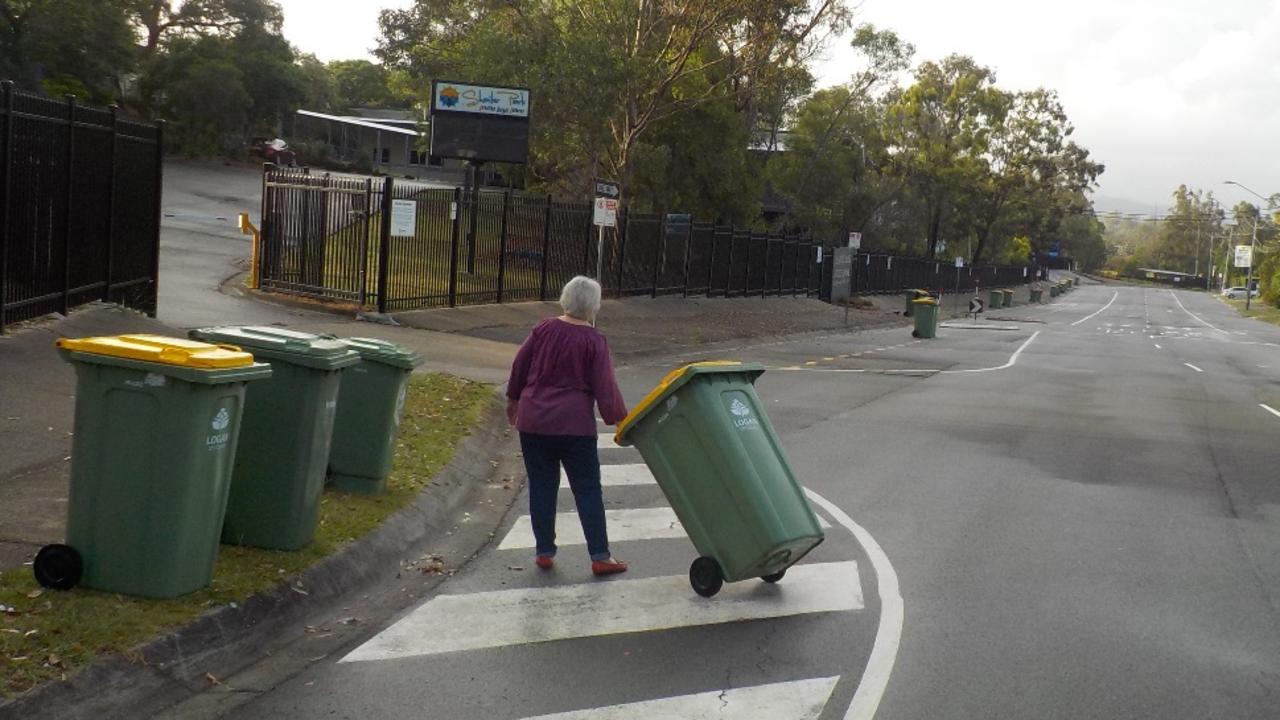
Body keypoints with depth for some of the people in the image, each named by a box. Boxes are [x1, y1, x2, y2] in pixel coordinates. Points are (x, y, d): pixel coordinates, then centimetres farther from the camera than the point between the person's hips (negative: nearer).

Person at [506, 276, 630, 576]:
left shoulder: (544, 329, 2)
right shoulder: (594, 341, -8)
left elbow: (519, 367, 11)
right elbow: (605, 388, -8)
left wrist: (513, 400, 26)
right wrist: (620, 418, 3)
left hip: (533, 421, 3)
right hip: (574, 426, -3)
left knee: (541, 488, 11)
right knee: (588, 490, 4)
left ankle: (545, 552, 16)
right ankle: (600, 556, 4)